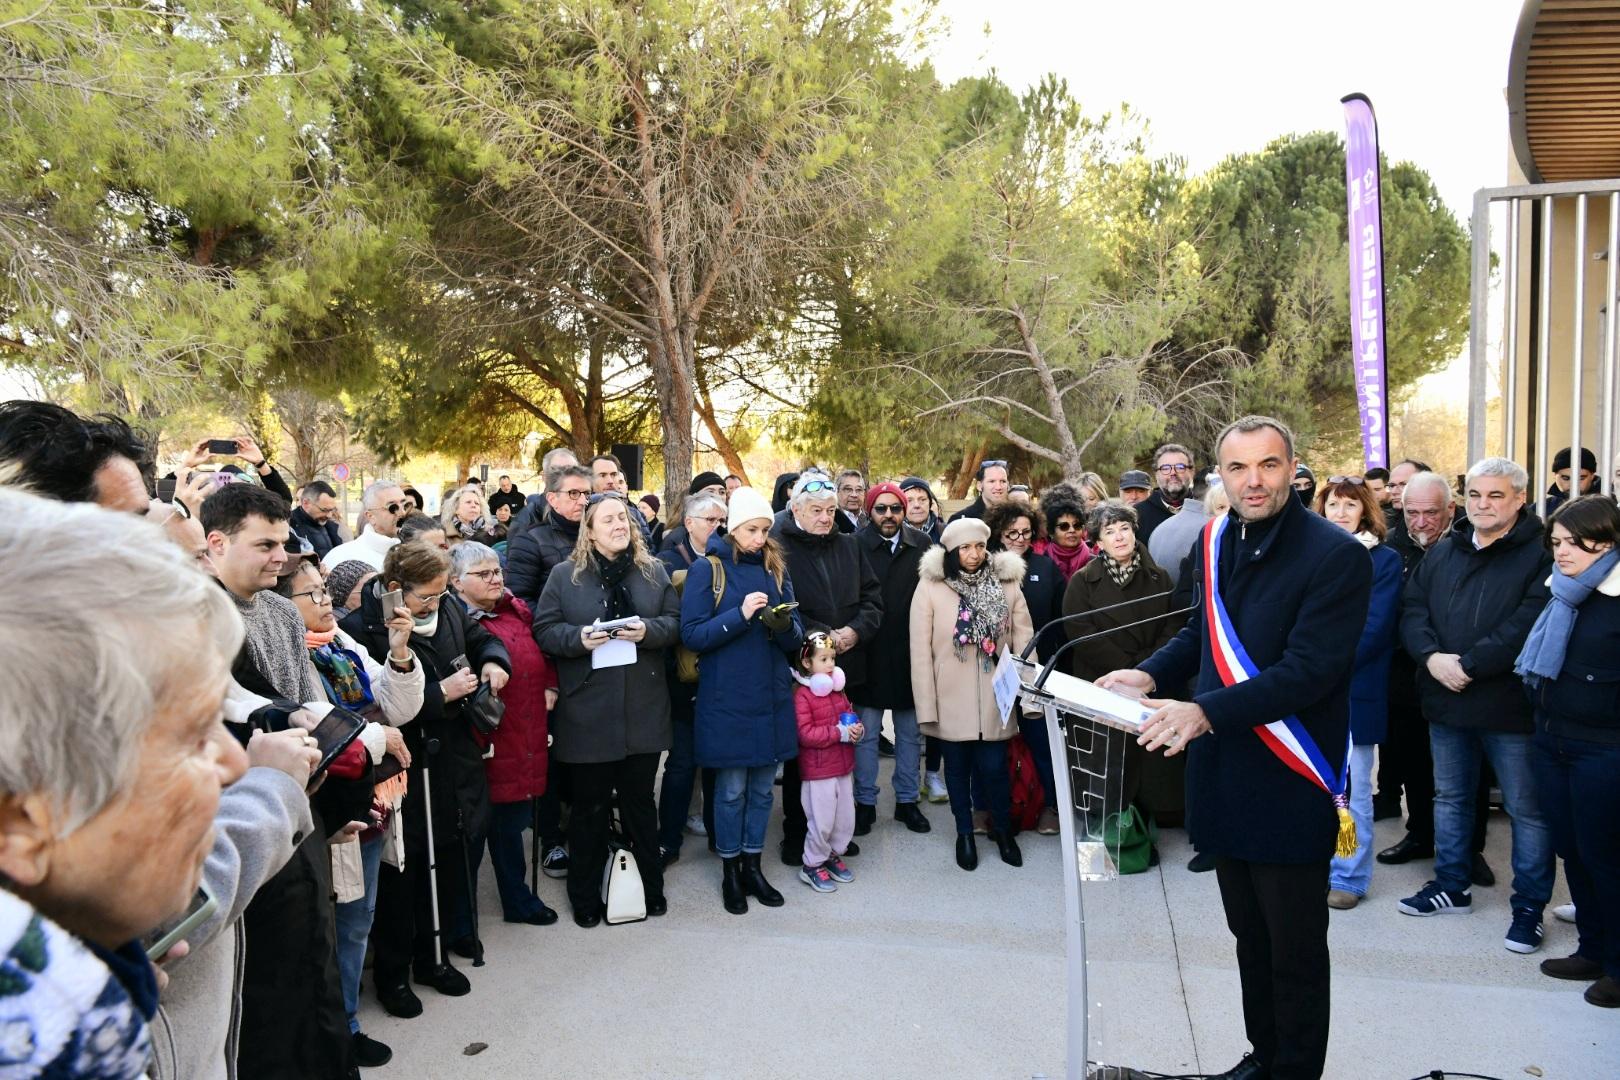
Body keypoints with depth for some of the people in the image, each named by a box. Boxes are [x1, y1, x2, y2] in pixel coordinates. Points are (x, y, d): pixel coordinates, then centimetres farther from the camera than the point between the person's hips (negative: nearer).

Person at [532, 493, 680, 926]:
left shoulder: (653, 571, 6)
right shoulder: (565, 575, -1)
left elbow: (675, 622, 4)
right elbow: (544, 630, -3)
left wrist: (648, 630, -16)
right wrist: (579, 638, -21)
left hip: (643, 711, 2)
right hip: (588, 712, -2)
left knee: (640, 801, 15)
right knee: (590, 806, 9)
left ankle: (651, 887, 31)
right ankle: (585, 897, 25)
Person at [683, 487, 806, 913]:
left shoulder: (775, 571, 8)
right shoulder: (707, 568, -5)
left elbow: (796, 638, 7)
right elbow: (692, 634, -11)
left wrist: (785, 626, -16)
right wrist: (741, 615, -23)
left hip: (771, 696, 4)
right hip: (726, 698, -4)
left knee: (763, 787, 11)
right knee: (731, 789, 5)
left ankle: (752, 865, 26)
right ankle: (730, 871, 21)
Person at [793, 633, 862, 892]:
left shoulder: (838, 691, 10)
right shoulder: (802, 695, -15)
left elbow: (851, 716, 18)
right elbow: (805, 734, -20)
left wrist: (858, 730, -5)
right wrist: (840, 733, -22)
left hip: (843, 767, 7)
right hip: (818, 771, -7)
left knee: (846, 819, 13)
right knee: (821, 822, 0)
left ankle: (833, 855, 33)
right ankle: (812, 866, 18)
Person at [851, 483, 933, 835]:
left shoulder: (922, 545, 0)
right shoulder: (855, 546, -8)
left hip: (910, 656, 3)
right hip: (869, 656, -3)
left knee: (910, 733, 15)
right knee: (866, 733, 8)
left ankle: (907, 800, 29)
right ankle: (865, 802, 23)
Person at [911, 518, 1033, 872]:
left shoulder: (1007, 583, -1)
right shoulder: (930, 587, -9)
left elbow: (1023, 640, 2)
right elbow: (920, 651, -7)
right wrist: (926, 706, -9)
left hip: (995, 699, 1)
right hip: (952, 700, -1)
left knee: (994, 768, 5)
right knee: (958, 766, 13)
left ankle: (1003, 829, 32)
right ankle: (964, 832, 35)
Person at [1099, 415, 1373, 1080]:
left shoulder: (1336, 556, -16)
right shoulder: (1215, 543, 5)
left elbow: (1308, 670, -24)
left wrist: (1206, 712, -31)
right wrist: (1150, 675, 2)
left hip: (1289, 788, -6)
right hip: (1224, 775, 7)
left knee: (1294, 949, 10)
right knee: (1249, 934, 22)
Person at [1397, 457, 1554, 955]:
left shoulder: (1540, 556, -10)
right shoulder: (1442, 553, 9)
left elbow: (1527, 627, -20)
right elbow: (1412, 609, 4)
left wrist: (1467, 664, -21)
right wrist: (1432, 657, -13)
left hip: (1510, 706, -6)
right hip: (1446, 701, 6)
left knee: (1526, 808, 6)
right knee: (1450, 796, 18)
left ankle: (1529, 905, 20)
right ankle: (1451, 886, 33)